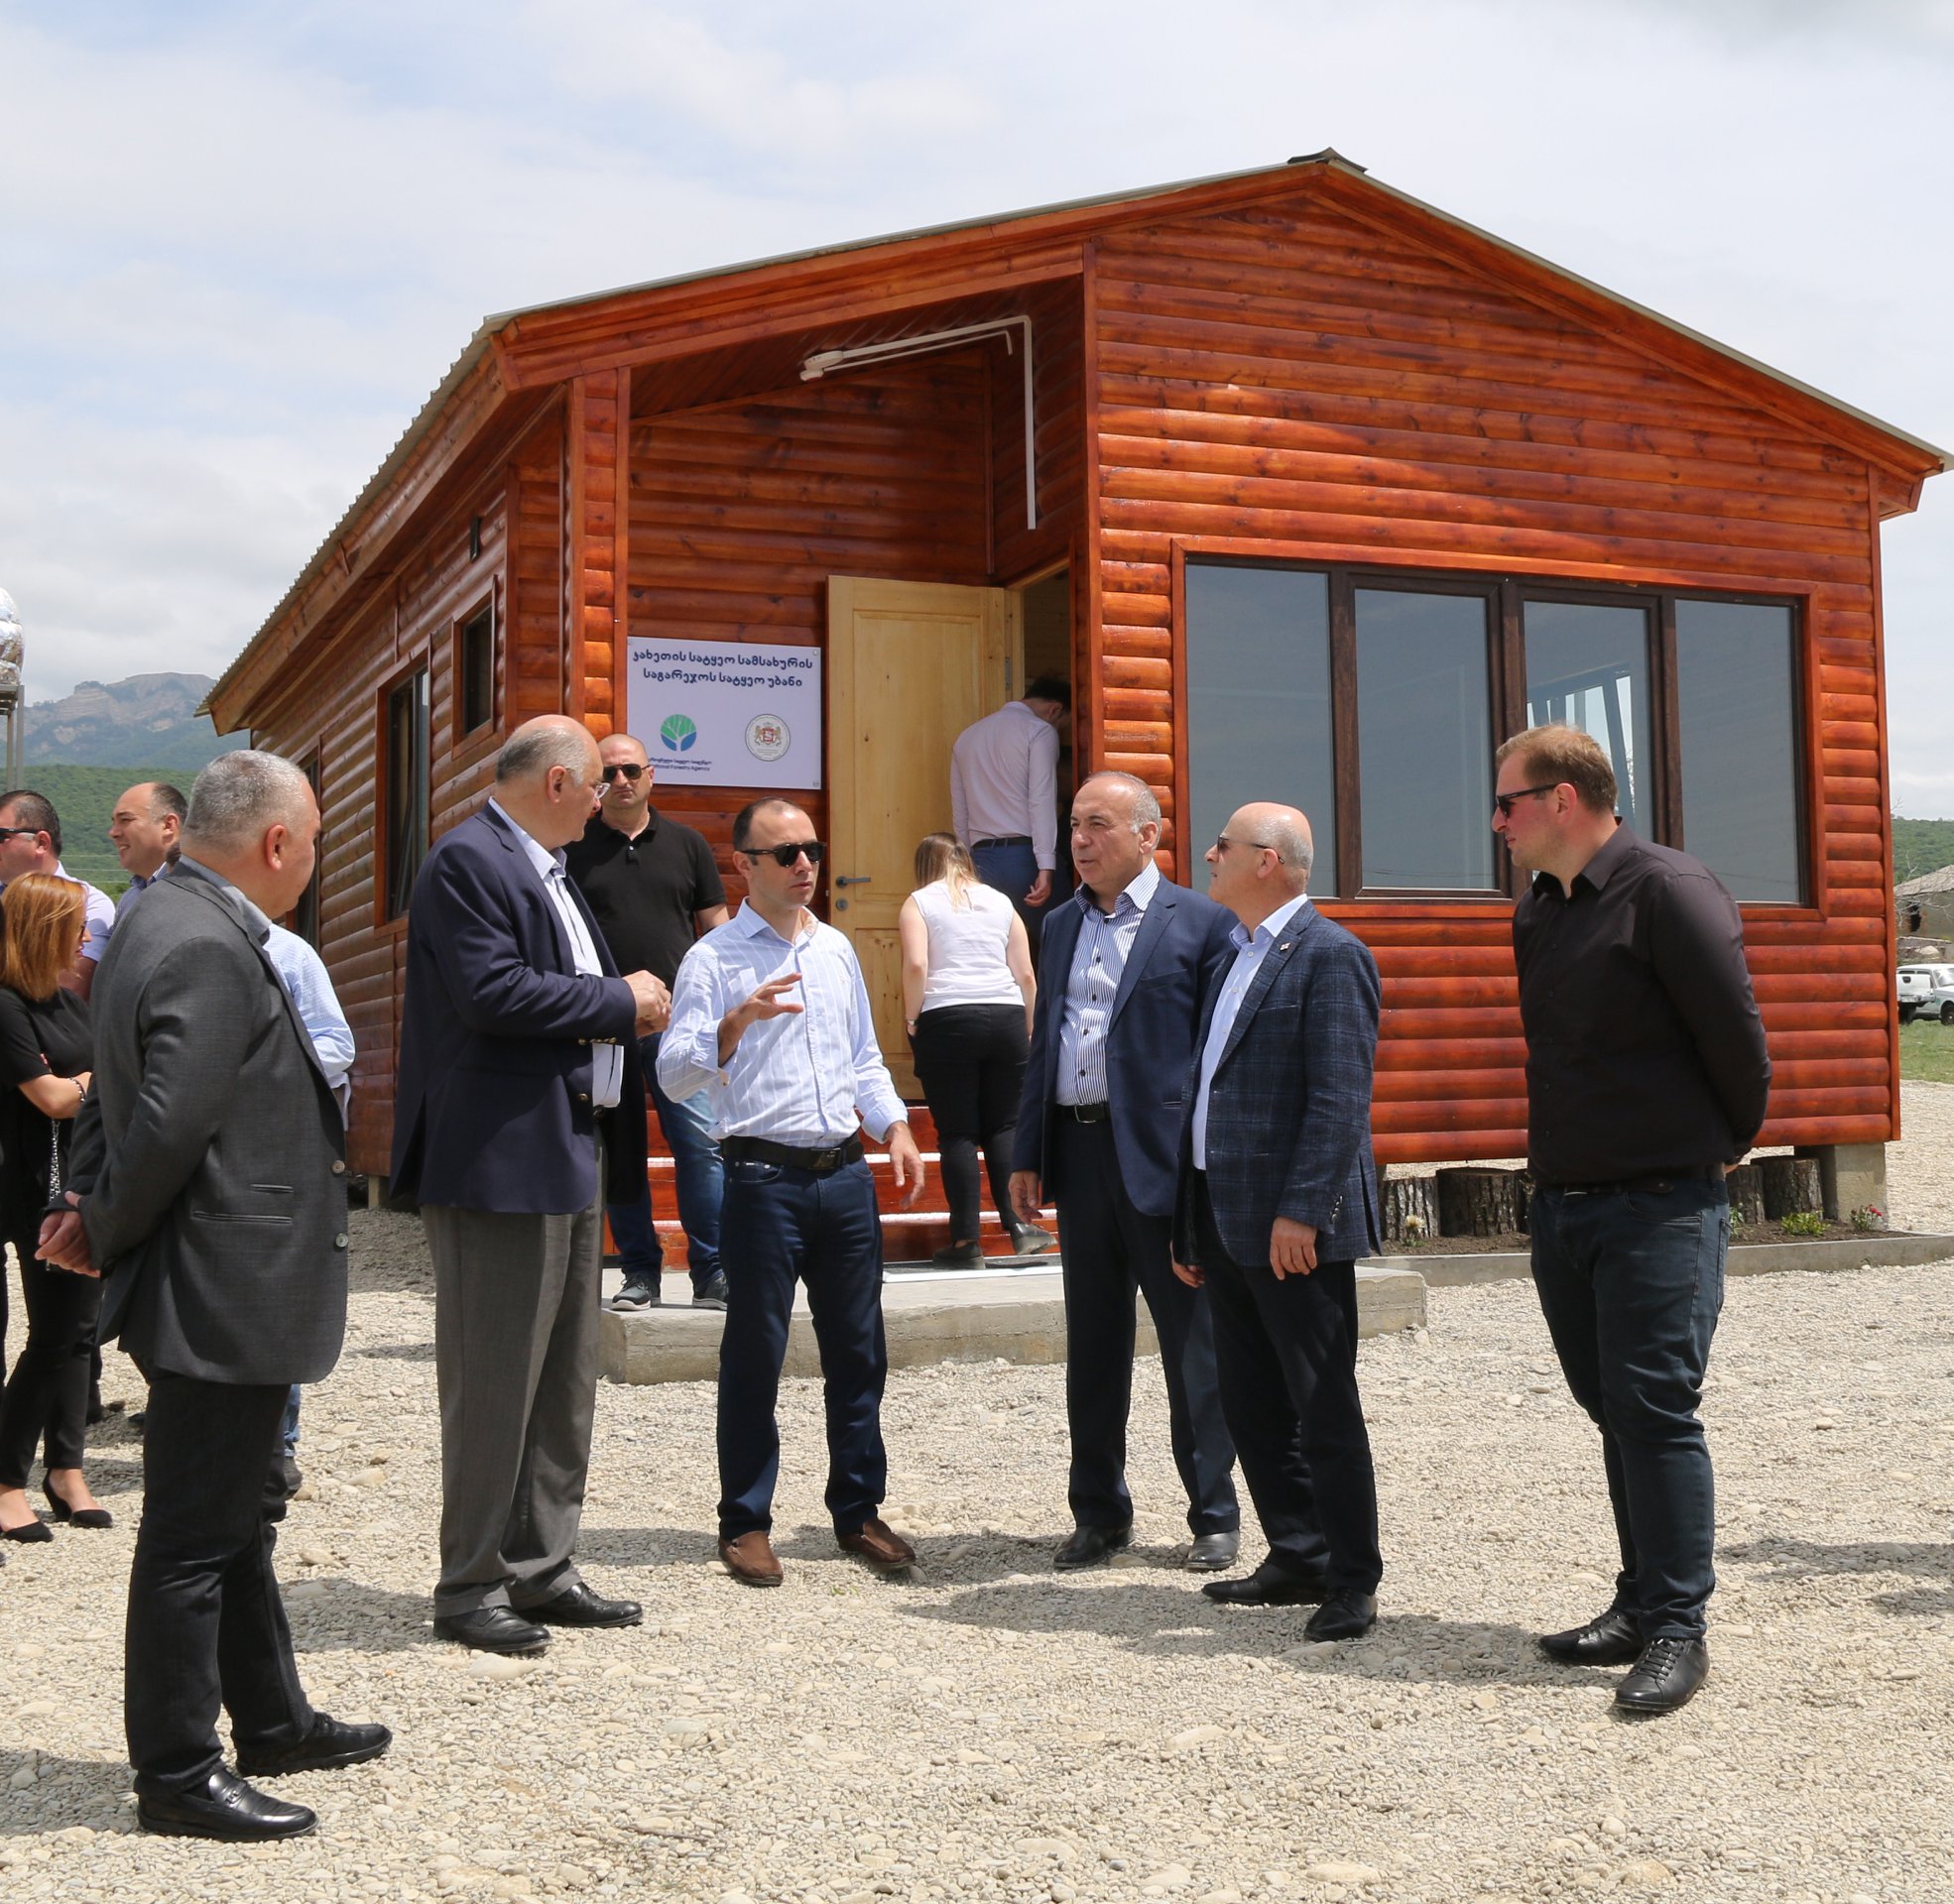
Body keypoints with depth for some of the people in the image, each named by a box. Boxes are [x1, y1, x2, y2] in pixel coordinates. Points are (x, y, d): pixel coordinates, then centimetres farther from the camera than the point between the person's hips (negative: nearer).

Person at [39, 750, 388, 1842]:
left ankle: (272, 1722, 35)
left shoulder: (164, 921, 12)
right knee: (195, 1538, 1)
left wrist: (88, 1211, 7)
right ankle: (177, 1774, 13)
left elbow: (120, 1099, 16)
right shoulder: (208, 952, -22)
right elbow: (167, 1123, -26)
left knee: (238, 1519, 20)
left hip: (222, 1292, 11)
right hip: (223, 1299, -11)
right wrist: (105, 1234, -11)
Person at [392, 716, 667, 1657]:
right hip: (501, 1160, -10)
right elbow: (492, 993, -23)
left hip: (572, 1156, 10)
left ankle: (542, 1571, 25)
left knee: (565, 1382, 15)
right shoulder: (466, 862, -12)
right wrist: (619, 999, -14)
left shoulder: (546, 868, 19)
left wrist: (627, 1006, 5)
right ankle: (470, 1587, 10)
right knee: (494, 1384, -2)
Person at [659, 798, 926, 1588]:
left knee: (859, 1350, 10)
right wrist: (734, 1024, -30)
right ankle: (745, 1522, 15)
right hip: (764, 1176, -5)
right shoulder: (713, 959, -5)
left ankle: (858, 1510, 23)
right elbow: (674, 1072, -14)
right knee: (755, 1355, 2)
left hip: (846, 1173, 5)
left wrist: (893, 1126, 7)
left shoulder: (836, 950, 14)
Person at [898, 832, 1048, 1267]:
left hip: (947, 1020, -3)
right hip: (1006, 1018, 3)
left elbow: (916, 965, -10)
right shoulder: (1001, 902, 16)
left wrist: (912, 1019, 0)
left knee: (957, 1133, 1)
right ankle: (1019, 1225, 0)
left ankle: (966, 1240, 1)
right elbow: (1026, 976, 10)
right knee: (1003, 1126, 10)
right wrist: (1027, 1030, 18)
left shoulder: (918, 903, 7)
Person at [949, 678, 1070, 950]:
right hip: (1024, 855, -6)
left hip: (982, 858, 6)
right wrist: (1045, 868, -17)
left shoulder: (967, 736, 20)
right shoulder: (1040, 731, 0)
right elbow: (1042, 800, -11)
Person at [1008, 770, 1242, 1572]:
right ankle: (1099, 1512, 24)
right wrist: (1027, 1154, 10)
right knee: (1092, 1347, 13)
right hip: (1077, 1153, 6)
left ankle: (1215, 1515, 16)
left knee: (1194, 1348, 4)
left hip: (1162, 1158, -6)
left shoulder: (1200, 923, -4)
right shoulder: (1060, 926, 14)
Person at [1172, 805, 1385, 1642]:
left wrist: (1300, 1212, -23)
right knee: (1252, 1407, 13)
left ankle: (1352, 1582, 10)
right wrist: (1189, 1223, 17)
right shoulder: (1236, 955, 17)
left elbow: (1340, 1097, -17)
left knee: (1324, 1410, 0)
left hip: (1295, 1227, -9)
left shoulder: (1329, 955, -10)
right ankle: (1298, 1558, 25)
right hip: (1227, 1223, 9)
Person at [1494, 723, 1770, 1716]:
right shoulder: (1536, 910, 11)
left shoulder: (1667, 890, -13)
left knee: (1655, 1410, -7)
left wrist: (1722, 1146, 2)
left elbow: (1736, 1036, -11)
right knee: (1613, 1410, 12)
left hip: (1660, 1205, -8)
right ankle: (1642, 1603, 22)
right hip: (1561, 1204, 8)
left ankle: (1677, 1629, 1)